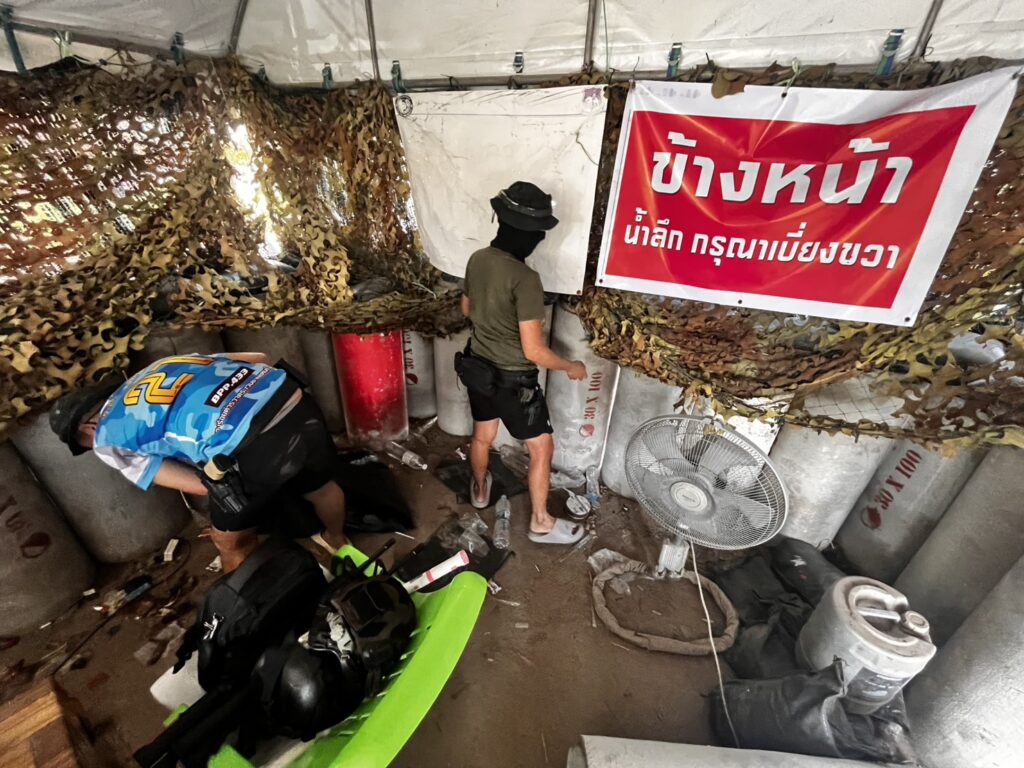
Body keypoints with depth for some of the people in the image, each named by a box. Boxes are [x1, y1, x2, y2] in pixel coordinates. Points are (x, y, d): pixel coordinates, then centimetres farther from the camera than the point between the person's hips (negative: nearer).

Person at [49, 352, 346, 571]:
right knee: (321, 487, 36)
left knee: (233, 543, 26)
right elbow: (257, 358, 28)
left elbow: (201, 485, 10)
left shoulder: (107, 438, 18)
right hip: (299, 403, 7)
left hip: (252, 448, -6)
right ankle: (337, 540, 65)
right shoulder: (164, 364, 33)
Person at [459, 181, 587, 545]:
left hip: (478, 366, 7)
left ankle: (480, 490, 53)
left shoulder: (477, 259, -3)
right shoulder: (525, 279, -26)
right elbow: (533, 351, -25)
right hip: (512, 379, -7)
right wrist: (571, 367, -9)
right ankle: (540, 523, 28)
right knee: (542, 447, 12)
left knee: (482, 436, 28)